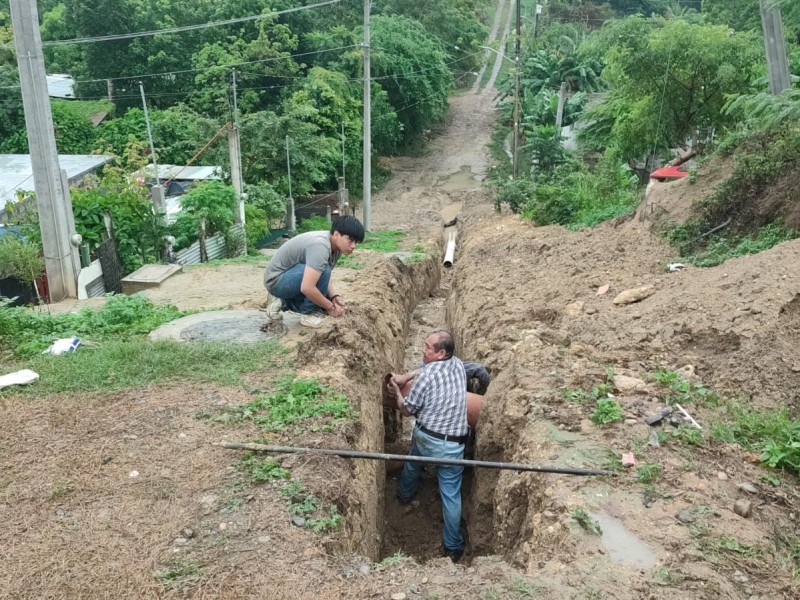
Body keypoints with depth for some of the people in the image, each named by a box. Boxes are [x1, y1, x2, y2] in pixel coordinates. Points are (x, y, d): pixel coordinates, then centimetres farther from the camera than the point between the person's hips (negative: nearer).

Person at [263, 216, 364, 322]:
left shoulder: (336, 247, -3)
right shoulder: (320, 246, -31)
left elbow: (325, 278, 6)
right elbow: (307, 288, -36)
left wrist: (334, 297, -11)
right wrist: (330, 307, -24)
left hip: (290, 275, 10)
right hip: (276, 280, -10)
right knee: (323, 271, -29)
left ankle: (284, 303, 14)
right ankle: (309, 313, -12)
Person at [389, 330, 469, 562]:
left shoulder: (427, 376, -21)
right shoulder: (458, 365, -5)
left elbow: (407, 410, -8)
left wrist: (397, 391, 8)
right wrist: (407, 377, 7)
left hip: (424, 437, -1)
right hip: (452, 445, 2)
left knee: (412, 465, 33)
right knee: (451, 495, 8)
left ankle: (405, 495, 61)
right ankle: (453, 546, 16)